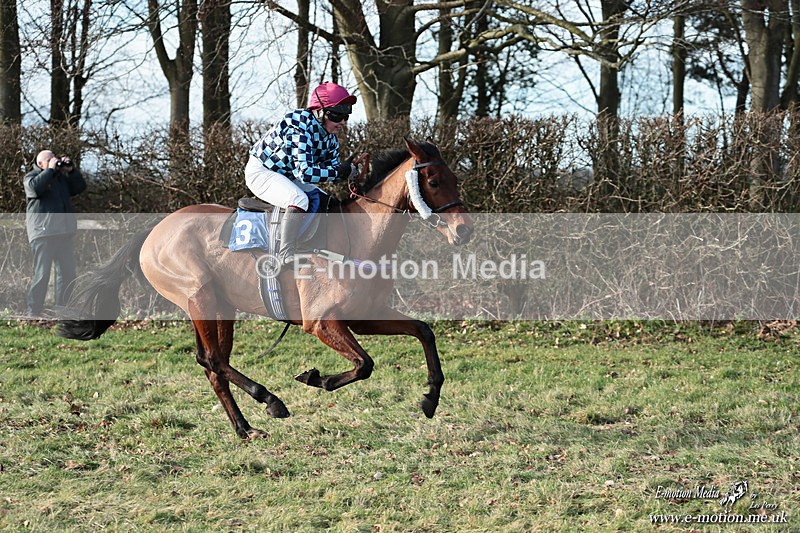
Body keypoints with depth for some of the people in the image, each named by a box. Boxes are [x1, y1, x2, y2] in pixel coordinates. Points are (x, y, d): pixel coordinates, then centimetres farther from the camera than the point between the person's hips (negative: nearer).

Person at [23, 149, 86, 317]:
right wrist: (50, 170, -13)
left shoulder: (61, 178, 22)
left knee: (67, 273, 6)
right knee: (42, 274, -11)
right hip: (43, 233, -7)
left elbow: (80, 187, 15)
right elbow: (35, 187, -19)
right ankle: (34, 313, -10)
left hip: (64, 232, 7)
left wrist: (71, 170, 3)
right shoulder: (31, 177, 3)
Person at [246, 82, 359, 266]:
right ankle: (286, 254, -27)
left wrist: (348, 170, -20)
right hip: (260, 171, -10)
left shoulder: (330, 136, -1)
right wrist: (340, 172, -34)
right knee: (300, 199, -33)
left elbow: (332, 167, 3)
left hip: (288, 176, 10)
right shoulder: (300, 129, -31)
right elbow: (305, 173, -37)